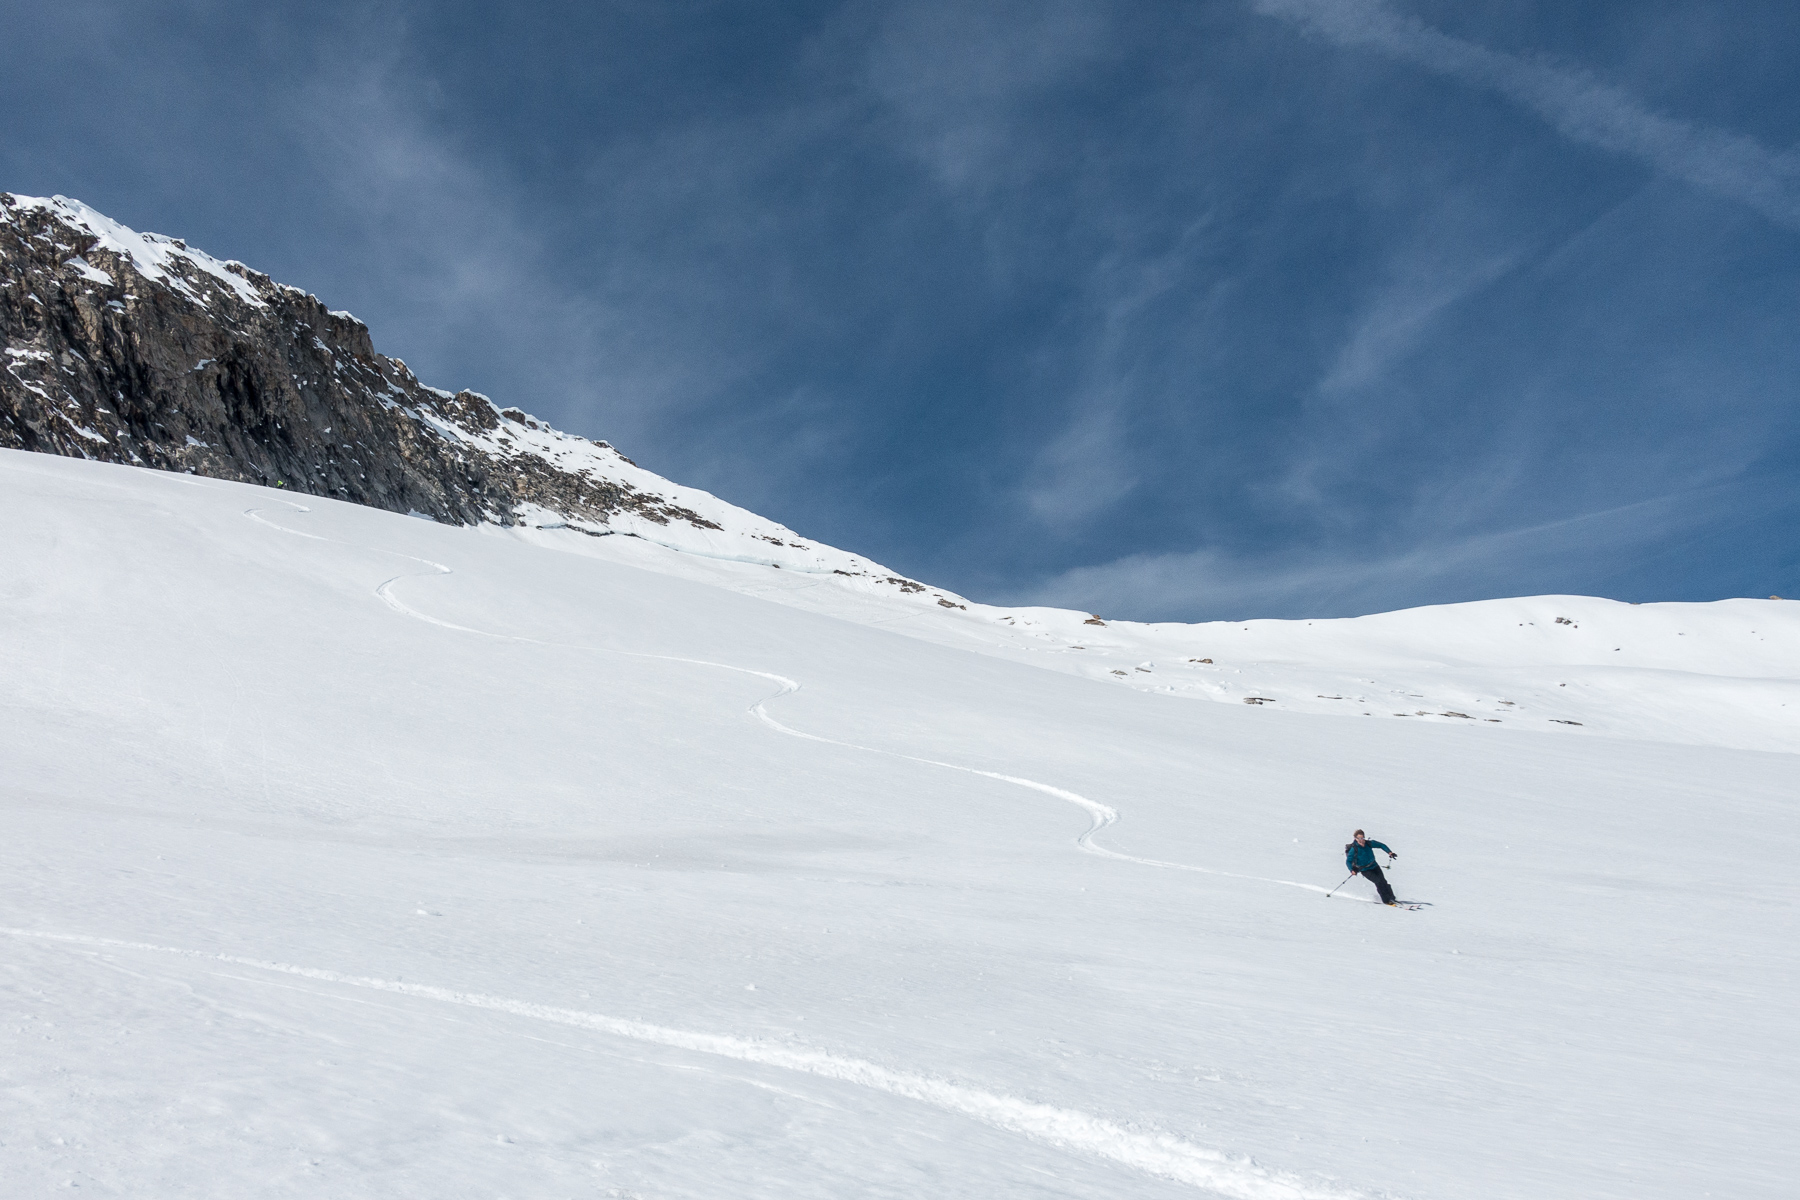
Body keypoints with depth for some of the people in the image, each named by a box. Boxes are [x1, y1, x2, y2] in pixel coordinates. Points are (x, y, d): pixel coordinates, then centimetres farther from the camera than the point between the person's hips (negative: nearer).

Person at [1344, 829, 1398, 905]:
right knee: (1378, 881, -19)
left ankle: (1391, 897, 7)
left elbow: (1380, 845, 6)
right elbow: (1348, 861, -17)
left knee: (1383, 881, -7)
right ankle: (1386, 900, -12)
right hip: (1365, 870, -4)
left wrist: (1389, 852, -6)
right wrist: (1352, 870, -34)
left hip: (1374, 866, 4)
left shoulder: (1368, 844, -7)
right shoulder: (1354, 849, -18)